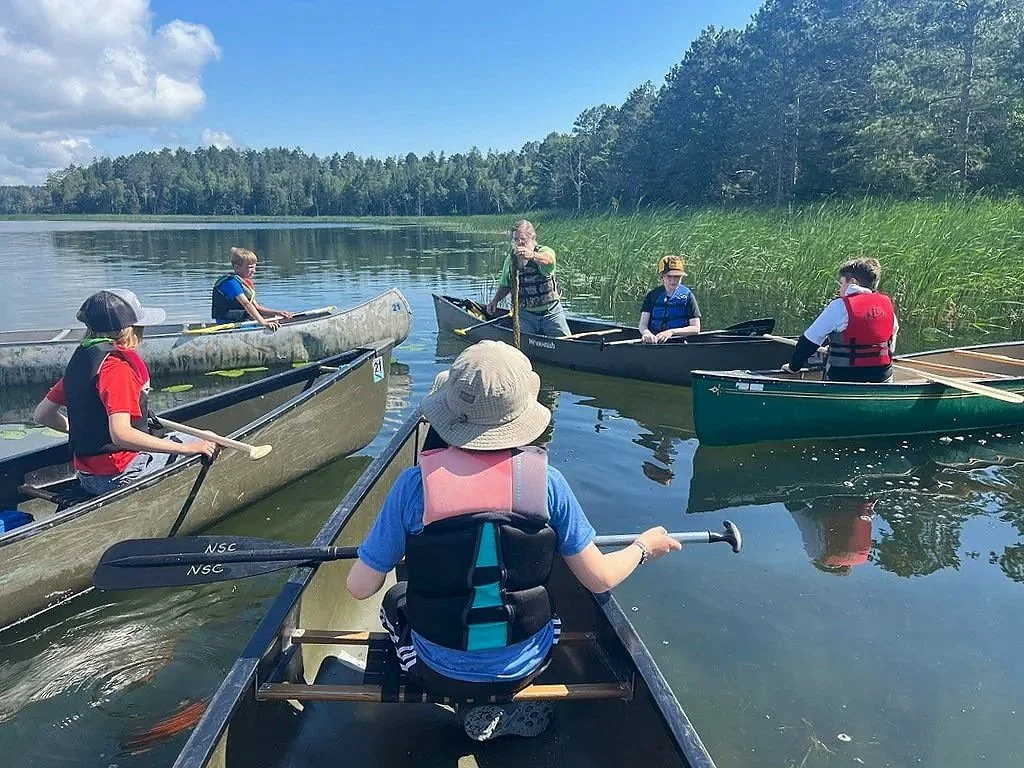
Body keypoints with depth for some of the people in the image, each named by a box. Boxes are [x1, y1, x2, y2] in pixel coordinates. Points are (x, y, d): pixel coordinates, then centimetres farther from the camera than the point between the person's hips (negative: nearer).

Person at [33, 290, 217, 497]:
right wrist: (185, 448, -28)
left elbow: (42, 414, 13)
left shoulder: (80, 358, 7)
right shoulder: (116, 365, -20)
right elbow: (121, 434, -30)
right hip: (118, 477, -9)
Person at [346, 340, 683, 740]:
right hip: (519, 670, 1)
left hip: (440, 673, 0)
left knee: (395, 600, 30)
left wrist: (380, 553, 10)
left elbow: (360, 587, -12)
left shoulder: (415, 484, -21)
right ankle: (509, 711, 16)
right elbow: (599, 579, -9)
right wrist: (643, 546, 11)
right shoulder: (545, 480, -19)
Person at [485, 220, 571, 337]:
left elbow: (548, 259, -36)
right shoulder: (510, 259, 5)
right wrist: (495, 300, 2)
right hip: (525, 314, 3)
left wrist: (532, 255, -57)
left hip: (551, 312, -2)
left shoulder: (545, 251, -9)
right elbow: (505, 285, 19)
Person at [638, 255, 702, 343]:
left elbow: (696, 328, 1)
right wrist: (647, 333, -19)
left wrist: (672, 332, -12)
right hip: (654, 341, 2)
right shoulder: (652, 296, 11)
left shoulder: (687, 296, 6)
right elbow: (642, 325, 5)